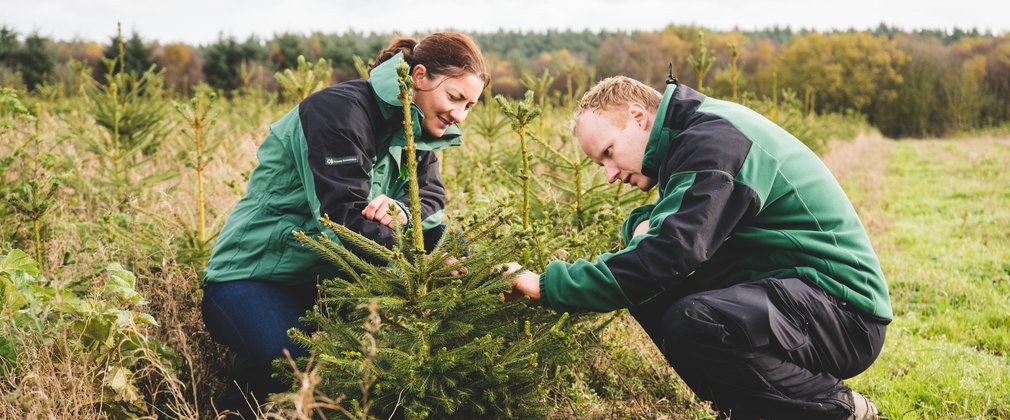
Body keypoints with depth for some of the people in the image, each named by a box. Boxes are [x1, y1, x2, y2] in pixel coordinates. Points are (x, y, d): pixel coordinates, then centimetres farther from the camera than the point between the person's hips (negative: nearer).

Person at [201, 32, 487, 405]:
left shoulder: (413, 129, 5)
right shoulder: (340, 110, -21)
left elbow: (432, 198, 0)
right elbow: (344, 216, -29)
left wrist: (402, 210, -26)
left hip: (327, 274, 8)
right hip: (254, 273, -7)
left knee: (443, 237, -8)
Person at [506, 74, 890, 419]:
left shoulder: (714, 140, -19)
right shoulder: (694, 138, 11)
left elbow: (671, 254, -29)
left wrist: (549, 285, -24)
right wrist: (643, 224, -8)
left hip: (845, 308, -10)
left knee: (692, 322, -32)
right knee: (648, 294, 4)